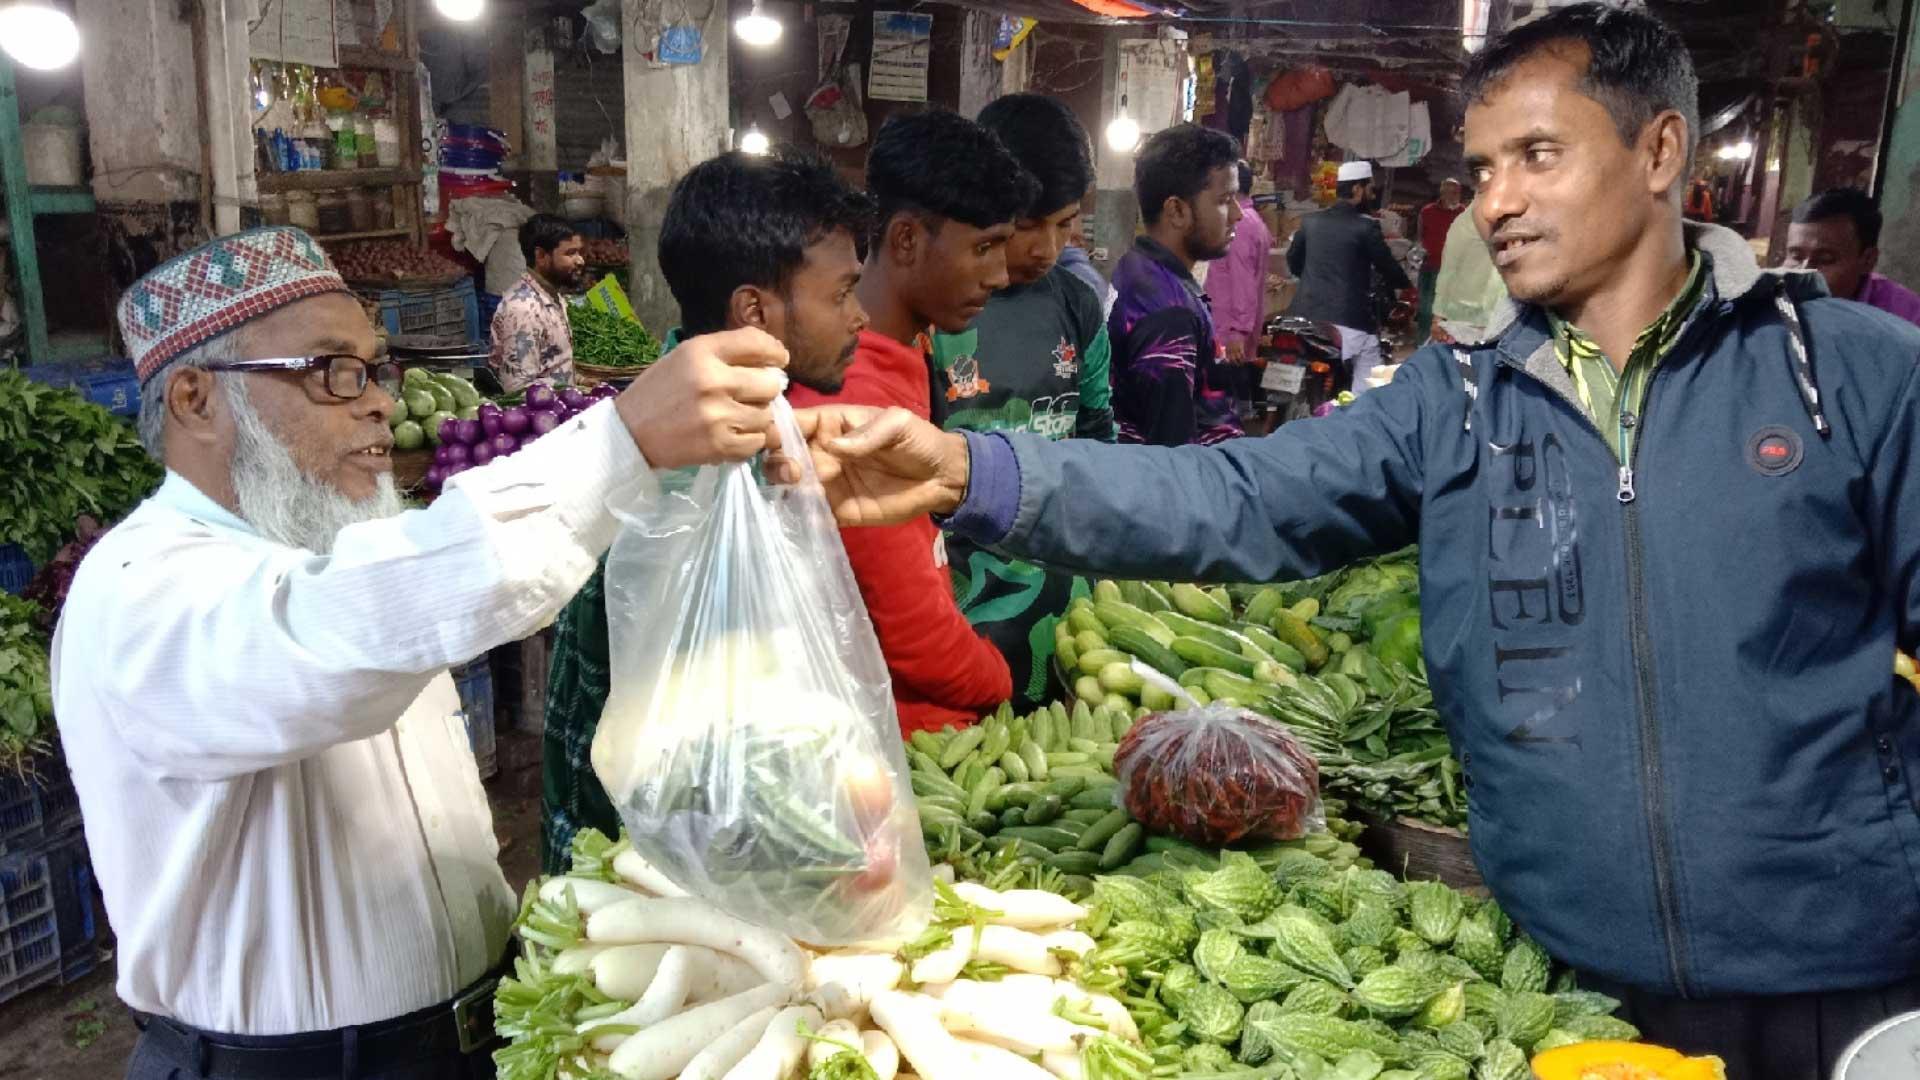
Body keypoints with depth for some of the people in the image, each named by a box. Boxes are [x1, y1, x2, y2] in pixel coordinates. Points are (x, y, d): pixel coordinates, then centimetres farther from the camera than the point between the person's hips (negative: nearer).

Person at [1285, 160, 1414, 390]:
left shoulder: (1309, 221, 7)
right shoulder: (1366, 227, -9)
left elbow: (1293, 261, 19)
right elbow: (1388, 267, -1)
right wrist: (1406, 285, 20)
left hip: (1308, 315, 6)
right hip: (1349, 321, -6)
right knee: (1366, 391, 1)